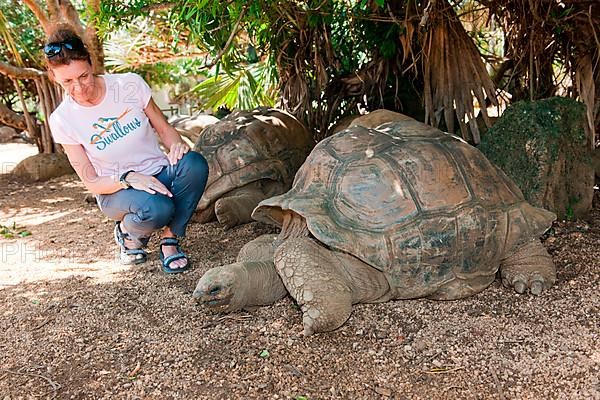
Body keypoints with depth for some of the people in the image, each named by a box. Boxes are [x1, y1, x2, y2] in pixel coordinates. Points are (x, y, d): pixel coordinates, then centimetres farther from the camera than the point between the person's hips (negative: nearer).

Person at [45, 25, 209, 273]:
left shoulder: (130, 84, -8)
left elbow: (164, 128, 4)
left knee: (194, 164, -33)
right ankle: (128, 234, 1)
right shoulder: (62, 120, -9)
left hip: (159, 174, 2)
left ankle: (169, 240, -12)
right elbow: (91, 183, -7)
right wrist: (129, 178, -27)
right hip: (116, 190, -2)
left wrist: (177, 145, -20)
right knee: (157, 208, -37)